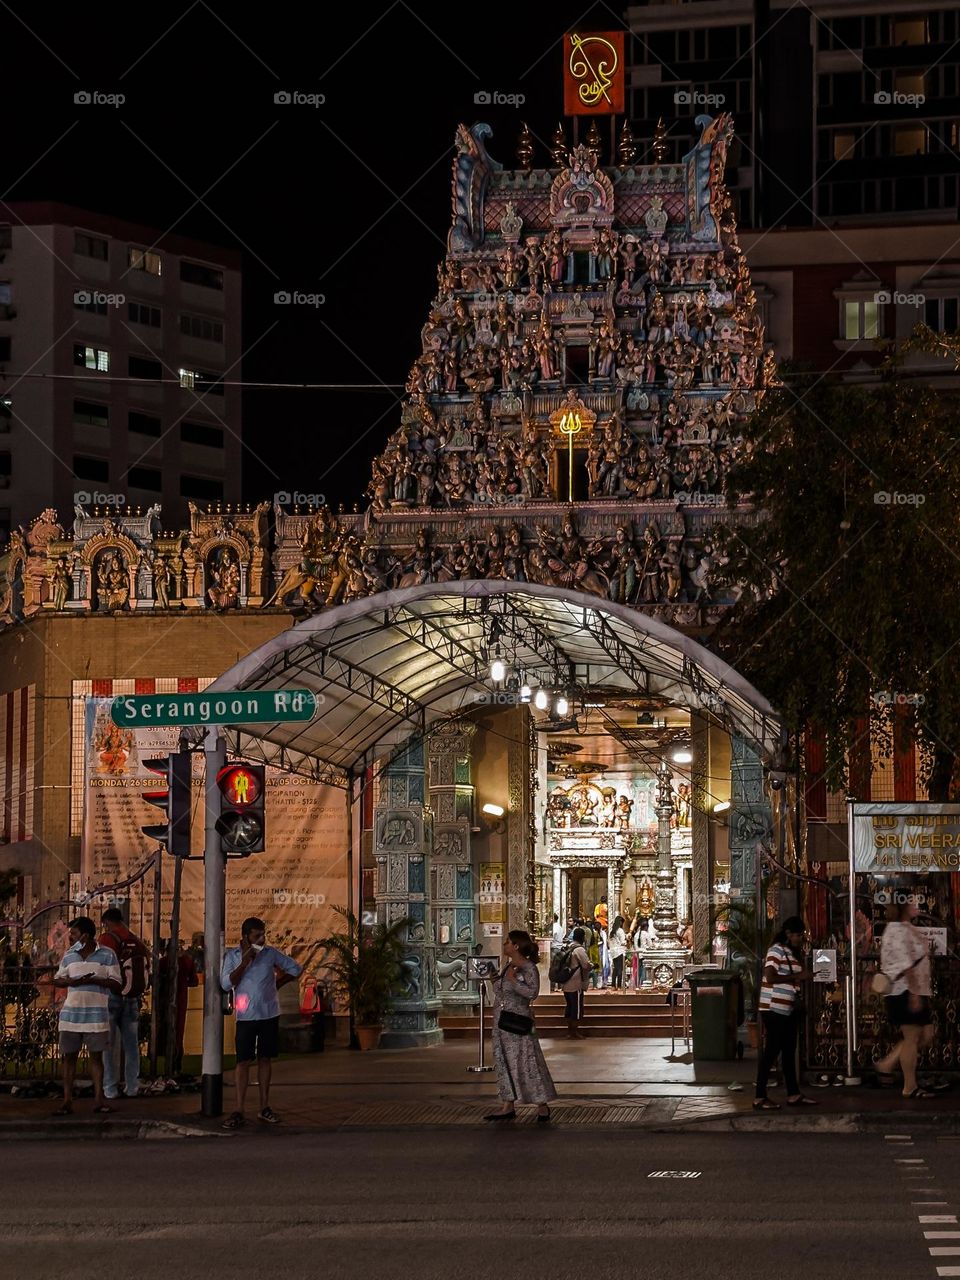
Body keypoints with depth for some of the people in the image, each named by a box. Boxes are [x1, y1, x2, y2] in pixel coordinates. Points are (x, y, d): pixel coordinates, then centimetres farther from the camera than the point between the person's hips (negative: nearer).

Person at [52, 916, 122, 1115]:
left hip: (96, 1015, -3)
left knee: (96, 1056, 2)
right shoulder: (69, 955, 9)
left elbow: (117, 986, -4)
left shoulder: (107, 955, -3)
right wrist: (74, 981, -7)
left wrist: (94, 980, -18)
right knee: (69, 1056, 2)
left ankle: (99, 1099, 6)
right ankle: (67, 1101, 4)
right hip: (71, 1014, 3)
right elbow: (57, 980, 14)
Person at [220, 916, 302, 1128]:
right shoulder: (231, 956, -2)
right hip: (246, 1017, -2)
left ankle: (265, 1107, 14)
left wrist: (277, 984, 7)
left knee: (264, 1059, 8)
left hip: (269, 1015, 2)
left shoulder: (270, 954, 1)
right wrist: (244, 962, -17)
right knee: (243, 1061, -4)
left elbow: (295, 969, 10)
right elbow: (226, 984, -13)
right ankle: (239, 1111, -5)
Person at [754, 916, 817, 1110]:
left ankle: (793, 1094, 19)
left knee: (789, 1051, 12)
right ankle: (759, 1098, -5)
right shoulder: (777, 951, -12)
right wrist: (795, 977, -19)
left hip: (789, 1010, 9)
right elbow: (770, 977, -22)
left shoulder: (794, 953, 16)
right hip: (773, 1009, -9)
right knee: (771, 1051, -8)